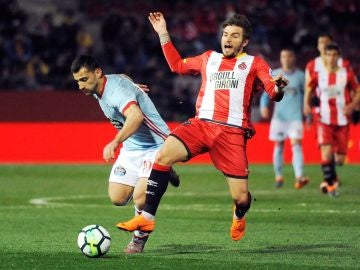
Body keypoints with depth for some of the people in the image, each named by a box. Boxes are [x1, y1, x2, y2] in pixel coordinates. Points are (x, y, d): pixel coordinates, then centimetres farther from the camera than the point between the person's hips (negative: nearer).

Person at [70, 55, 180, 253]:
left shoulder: (116, 90, -28)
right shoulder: (97, 89, 1)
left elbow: (136, 116, -49)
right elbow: (124, 78, 24)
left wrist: (115, 142, -58)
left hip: (154, 146, -9)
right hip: (131, 147, 9)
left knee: (140, 198, -23)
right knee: (117, 198, 1)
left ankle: (140, 238, 6)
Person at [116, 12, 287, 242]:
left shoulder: (254, 64, 9)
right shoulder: (209, 58, 21)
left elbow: (273, 93, -3)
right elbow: (177, 65, 34)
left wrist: (278, 88, -27)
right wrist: (163, 35, 29)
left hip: (233, 132, -3)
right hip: (201, 124, 3)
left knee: (241, 198, -7)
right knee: (163, 155, -24)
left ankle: (239, 217, 33)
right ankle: (147, 218, -20)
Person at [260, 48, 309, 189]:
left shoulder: (300, 76, 5)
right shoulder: (275, 75, 7)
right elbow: (266, 94, 9)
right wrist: (264, 106, -9)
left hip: (295, 116, -2)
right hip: (279, 116, 2)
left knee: (296, 144, -15)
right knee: (278, 146, 6)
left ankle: (299, 177, -26)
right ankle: (278, 176, 19)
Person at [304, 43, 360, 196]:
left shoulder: (347, 74, -2)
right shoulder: (318, 75, 1)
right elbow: (309, 90, 15)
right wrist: (306, 104, -2)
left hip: (342, 121, 0)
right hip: (325, 120, 0)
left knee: (340, 158, 3)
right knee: (326, 151, -19)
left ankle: (330, 178, 35)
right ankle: (330, 183, -3)